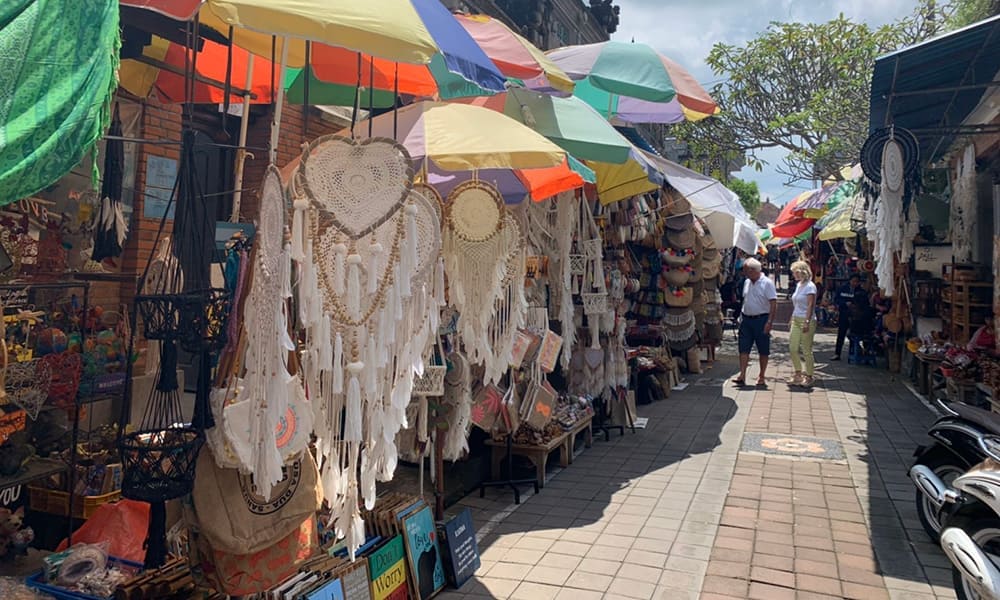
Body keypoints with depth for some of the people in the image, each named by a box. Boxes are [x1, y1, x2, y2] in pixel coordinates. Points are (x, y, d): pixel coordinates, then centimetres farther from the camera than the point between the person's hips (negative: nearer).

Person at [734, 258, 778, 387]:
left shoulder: (767, 283, -8)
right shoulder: (746, 282, 11)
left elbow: (773, 304, -12)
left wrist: (769, 322, -18)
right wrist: (742, 317, 14)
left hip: (761, 319, -5)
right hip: (746, 319, 6)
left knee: (763, 351, 5)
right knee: (743, 348, -2)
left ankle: (761, 377, 14)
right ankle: (742, 376, -4)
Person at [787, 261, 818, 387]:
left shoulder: (810, 286, -10)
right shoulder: (798, 285, 14)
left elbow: (811, 306, -16)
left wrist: (807, 322, -22)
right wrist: (792, 319, 16)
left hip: (807, 320, -8)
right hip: (796, 320, 8)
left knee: (806, 350, -2)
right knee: (792, 348, 5)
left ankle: (809, 376, 9)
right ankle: (798, 374, 17)